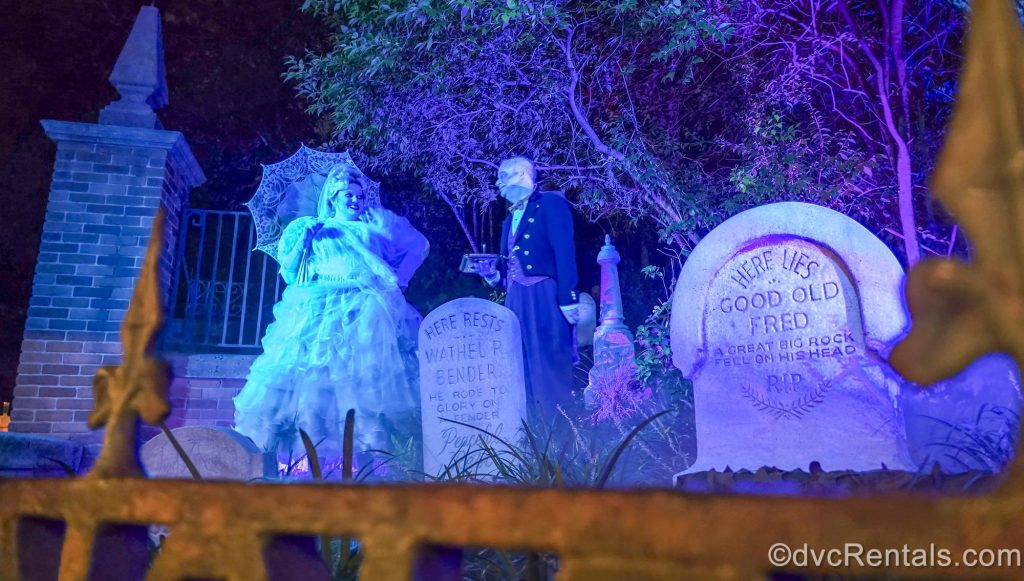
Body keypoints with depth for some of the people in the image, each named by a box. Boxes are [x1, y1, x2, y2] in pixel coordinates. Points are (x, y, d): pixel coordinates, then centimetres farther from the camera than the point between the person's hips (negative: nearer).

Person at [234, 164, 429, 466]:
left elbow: (419, 245, 19)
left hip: (370, 311, 0)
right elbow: (289, 271, 12)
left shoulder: (376, 225, 21)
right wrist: (304, 239, -1)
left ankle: (375, 447, -13)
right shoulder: (311, 228, 20)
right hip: (320, 313, 0)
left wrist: (399, 278, 6)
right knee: (314, 377, -12)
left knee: (372, 379, -13)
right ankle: (313, 450, -10)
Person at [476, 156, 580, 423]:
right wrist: (492, 273, 3)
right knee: (526, 368, 8)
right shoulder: (510, 218, 22)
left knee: (551, 366, -6)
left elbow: (565, 253, -13)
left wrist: (568, 299, -20)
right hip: (516, 300, 8)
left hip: (545, 297, -8)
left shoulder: (550, 203, -2)